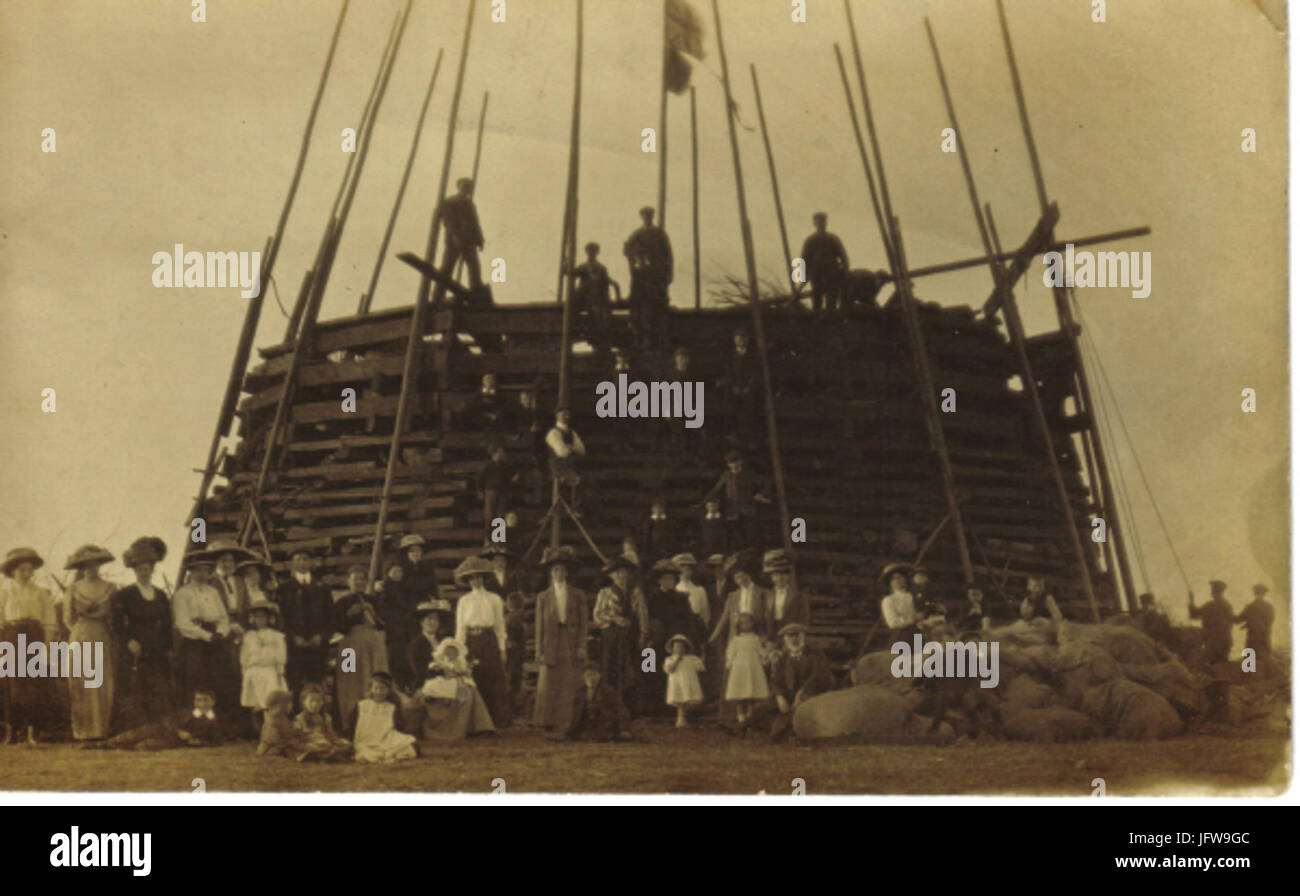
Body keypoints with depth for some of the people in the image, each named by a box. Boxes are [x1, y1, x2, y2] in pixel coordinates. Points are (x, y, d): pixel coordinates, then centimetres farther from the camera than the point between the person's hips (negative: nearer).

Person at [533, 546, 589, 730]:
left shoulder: (578, 596, 11)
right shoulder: (543, 598, 12)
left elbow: (583, 624, 8)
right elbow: (539, 626, 8)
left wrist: (581, 648, -3)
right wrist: (539, 652, 0)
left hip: (571, 650, 0)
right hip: (550, 650, 0)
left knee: (569, 689, -3)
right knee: (546, 688, -5)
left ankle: (567, 725, 0)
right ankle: (547, 724, -1)